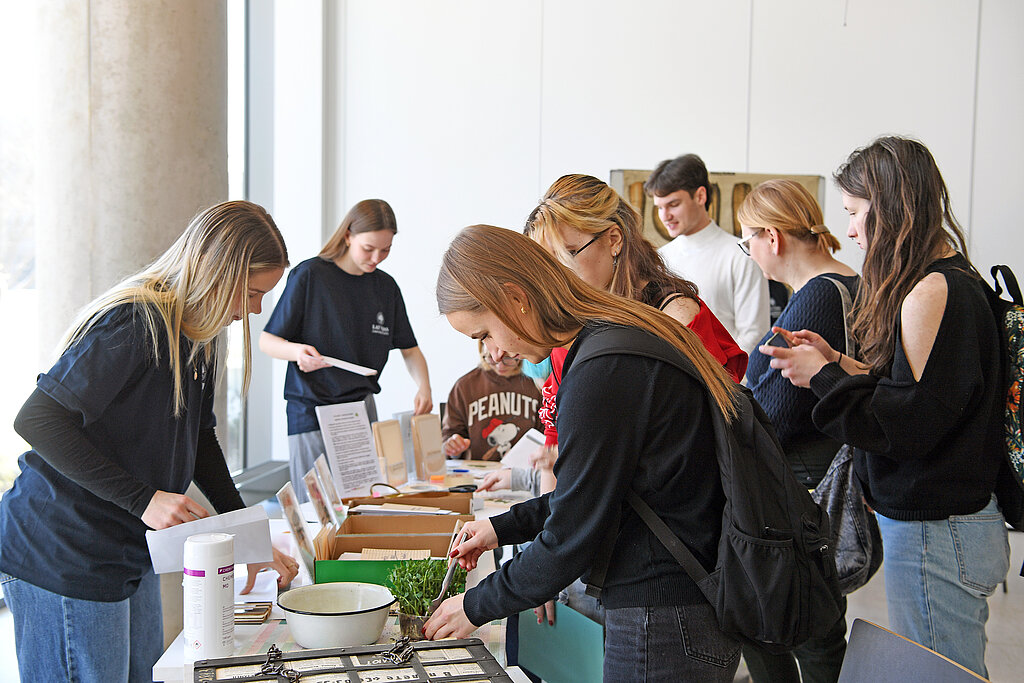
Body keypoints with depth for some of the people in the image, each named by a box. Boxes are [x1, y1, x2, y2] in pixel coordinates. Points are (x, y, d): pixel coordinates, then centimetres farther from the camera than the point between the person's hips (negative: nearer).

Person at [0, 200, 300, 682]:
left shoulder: (198, 335, 9)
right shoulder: (135, 323, -21)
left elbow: (198, 439, 18)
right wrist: (143, 499, -27)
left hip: (131, 552, 9)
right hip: (60, 557, -9)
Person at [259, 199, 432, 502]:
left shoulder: (386, 286, 9)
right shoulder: (309, 275, -6)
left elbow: (409, 349, 16)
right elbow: (267, 341, -3)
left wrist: (423, 386, -3)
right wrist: (297, 351, -25)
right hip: (311, 410, -4)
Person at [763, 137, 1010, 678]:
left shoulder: (930, 293, -20)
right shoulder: (953, 279, 10)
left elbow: (910, 424, -21)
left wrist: (823, 377, -12)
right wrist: (835, 361, 9)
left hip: (934, 533, -10)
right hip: (963, 515, 10)